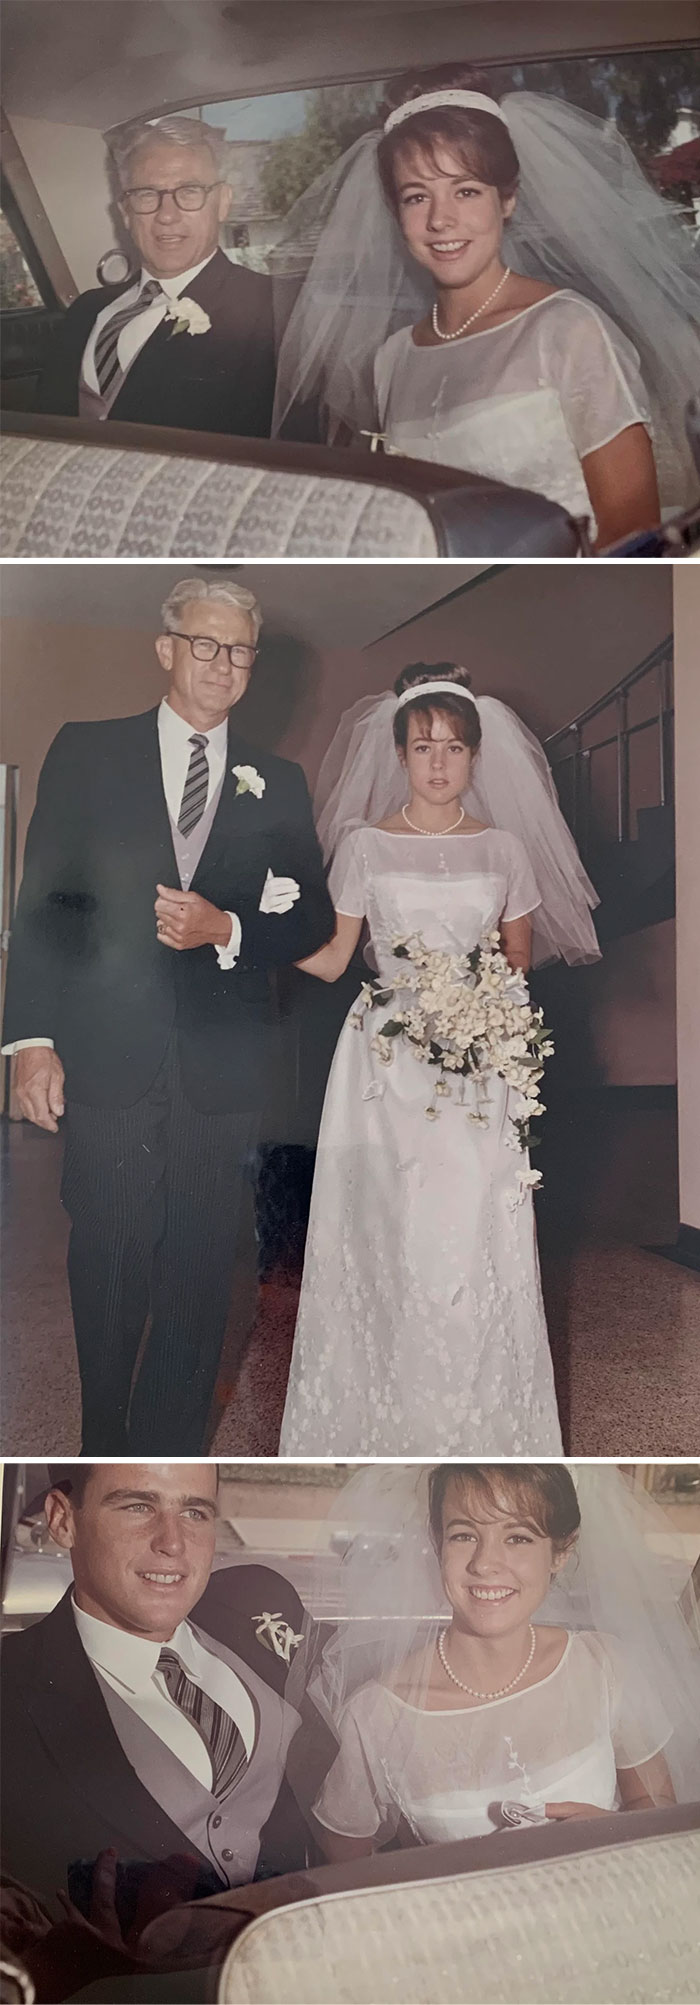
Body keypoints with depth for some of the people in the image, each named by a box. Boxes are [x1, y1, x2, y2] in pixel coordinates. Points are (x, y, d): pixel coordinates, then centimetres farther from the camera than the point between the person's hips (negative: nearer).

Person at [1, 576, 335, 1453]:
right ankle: (103, 1446, 25)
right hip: (107, 1061, -1)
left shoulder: (278, 783, 11)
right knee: (106, 1276, 6)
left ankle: (171, 1454, 22)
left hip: (223, 1076, 2)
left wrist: (227, 930, -11)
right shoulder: (85, 753, 6)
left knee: (201, 1281, 7)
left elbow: (314, 921, 9)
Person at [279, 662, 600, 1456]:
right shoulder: (364, 845, 4)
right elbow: (332, 958, 5)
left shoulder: (505, 848, 7)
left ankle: (476, 1417, 11)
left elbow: (519, 962, 14)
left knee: (474, 1234, -3)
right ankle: (384, 1416, 11)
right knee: (386, 1236, -3)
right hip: (386, 1058, -1)